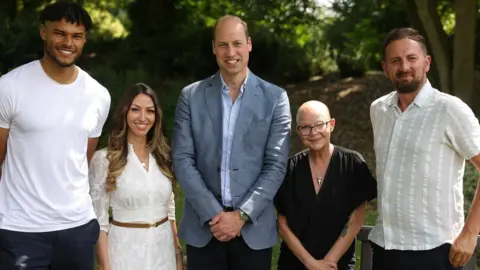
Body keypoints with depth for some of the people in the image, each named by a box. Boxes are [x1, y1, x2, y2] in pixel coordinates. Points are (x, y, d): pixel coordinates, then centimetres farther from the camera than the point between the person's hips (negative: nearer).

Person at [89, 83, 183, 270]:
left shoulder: (163, 156, 6)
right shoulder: (104, 158, -9)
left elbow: (170, 209, 11)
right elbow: (99, 219, -8)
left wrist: (178, 254, 9)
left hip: (163, 249, 4)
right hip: (126, 250, -4)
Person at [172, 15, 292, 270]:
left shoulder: (275, 98, 1)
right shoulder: (191, 96, 3)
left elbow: (276, 165, -3)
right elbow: (183, 160, -2)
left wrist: (242, 215, -11)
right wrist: (213, 214, -11)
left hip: (253, 228, 0)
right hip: (203, 226, 1)